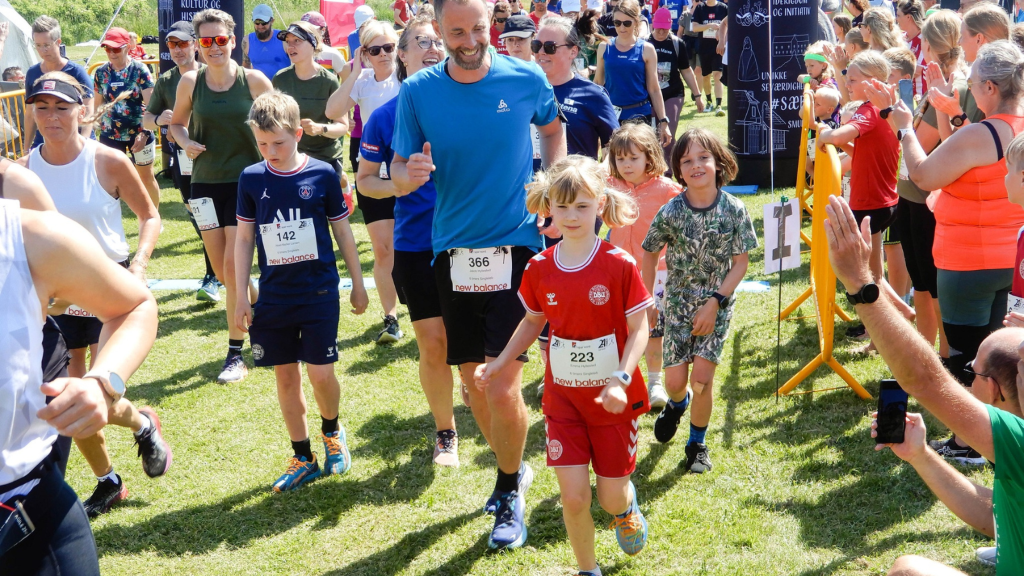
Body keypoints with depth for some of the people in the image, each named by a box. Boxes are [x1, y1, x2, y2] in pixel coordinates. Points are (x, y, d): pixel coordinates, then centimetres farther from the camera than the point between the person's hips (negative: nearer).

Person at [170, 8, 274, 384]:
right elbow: (177, 124, 13)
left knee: (234, 267, -8)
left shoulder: (254, 81, -7)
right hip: (206, 182, 3)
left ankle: (235, 353, 3)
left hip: (246, 180, -3)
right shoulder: (190, 82, -1)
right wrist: (185, 143, -8)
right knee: (222, 272, 8)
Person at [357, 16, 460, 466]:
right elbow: (365, 180, 6)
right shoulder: (386, 117, -2)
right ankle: (445, 433, 23)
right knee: (433, 344, 4)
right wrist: (399, 185, -13)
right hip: (416, 244, 0)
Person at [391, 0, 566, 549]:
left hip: (516, 246, -2)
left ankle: (510, 494, 12)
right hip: (454, 251, 2)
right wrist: (411, 174, -23)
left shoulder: (526, 79, -4)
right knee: (474, 382, 11)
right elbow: (399, 176, 0)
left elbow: (552, 129, 17)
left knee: (504, 388, -10)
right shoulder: (417, 92, -3)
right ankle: (513, 468, 36)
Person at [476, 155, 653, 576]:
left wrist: (621, 380, -23)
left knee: (611, 497, 7)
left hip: (613, 398, -2)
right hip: (563, 397, 2)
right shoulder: (539, 269, -3)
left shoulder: (620, 264, -14)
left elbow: (639, 329, -11)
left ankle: (626, 504, 45)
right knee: (573, 496, -3)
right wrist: (500, 363, 4)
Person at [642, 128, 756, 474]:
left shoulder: (734, 210, -12)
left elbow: (741, 263, -6)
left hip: (717, 304, -1)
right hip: (678, 302, 1)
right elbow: (650, 254, 3)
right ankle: (678, 404, 39)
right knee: (675, 381, 0)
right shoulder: (671, 212, -11)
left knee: (702, 378, -9)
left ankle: (697, 444, 15)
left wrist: (715, 302, -13)